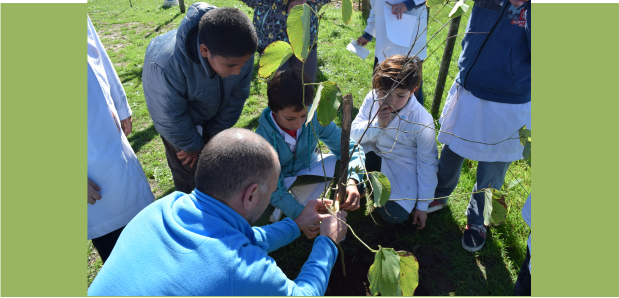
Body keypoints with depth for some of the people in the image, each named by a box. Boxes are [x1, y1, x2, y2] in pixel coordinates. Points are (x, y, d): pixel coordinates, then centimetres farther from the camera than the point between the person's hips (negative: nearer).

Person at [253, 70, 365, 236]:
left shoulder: (315, 117, -26)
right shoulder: (263, 137, -33)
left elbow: (349, 148, -22)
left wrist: (352, 182, -41)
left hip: (306, 167, 3)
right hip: (277, 178, -3)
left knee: (344, 163, -24)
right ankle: (278, 210, 6)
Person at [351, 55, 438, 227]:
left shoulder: (422, 122, -26)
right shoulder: (373, 98, -17)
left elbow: (427, 164, -14)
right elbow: (354, 132, -9)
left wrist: (422, 206, -7)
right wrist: (377, 124, -32)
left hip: (402, 166, -3)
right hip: (374, 153, 4)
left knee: (395, 215, -19)